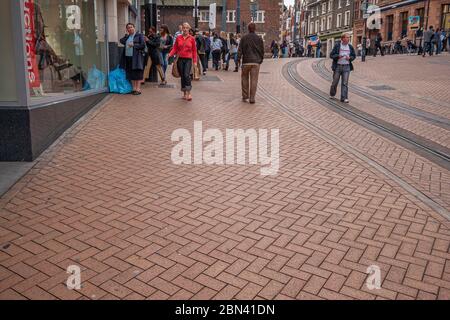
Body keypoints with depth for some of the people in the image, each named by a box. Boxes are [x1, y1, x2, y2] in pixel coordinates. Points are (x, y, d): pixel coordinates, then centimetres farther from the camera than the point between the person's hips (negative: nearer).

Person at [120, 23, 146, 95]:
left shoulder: (139, 35, 1)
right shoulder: (127, 36, 19)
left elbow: (143, 45, -8)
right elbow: (122, 41, 7)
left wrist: (133, 45, -10)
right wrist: (127, 35, 4)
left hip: (136, 57, -6)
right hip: (128, 57, 6)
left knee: (137, 73, -5)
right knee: (131, 73, 6)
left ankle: (138, 89, -2)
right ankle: (134, 88, 13)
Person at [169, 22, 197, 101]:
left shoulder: (192, 39, 3)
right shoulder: (178, 38, 7)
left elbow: (194, 50, 5)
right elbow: (175, 48, 7)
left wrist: (195, 61, 1)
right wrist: (170, 54, -11)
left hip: (188, 59, -2)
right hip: (180, 59, 2)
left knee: (186, 75, -19)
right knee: (182, 76, 6)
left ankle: (189, 93, -14)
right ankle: (184, 93, 17)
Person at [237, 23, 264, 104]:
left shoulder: (244, 38, 0)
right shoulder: (259, 38, 5)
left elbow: (240, 49, -3)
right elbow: (262, 51, 8)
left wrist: (239, 59, 2)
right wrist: (261, 59, 19)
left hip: (246, 61, 0)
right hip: (256, 62, 0)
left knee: (245, 79, 13)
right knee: (254, 80, 0)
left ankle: (245, 96, 15)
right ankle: (252, 98, -2)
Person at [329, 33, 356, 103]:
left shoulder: (350, 47, 7)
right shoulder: (337, 45, -2)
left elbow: (354, 55, 14)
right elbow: (331, 55, -4)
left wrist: (350, 58, -8)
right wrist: (338, 56, -21)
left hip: (346, 67, 2)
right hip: (338, 66, -2)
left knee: (345, 83, -4)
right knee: (335, 82, 7)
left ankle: (344, 98, -3)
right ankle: (332, 94, 29)